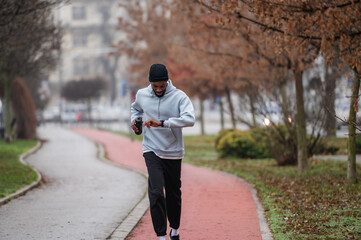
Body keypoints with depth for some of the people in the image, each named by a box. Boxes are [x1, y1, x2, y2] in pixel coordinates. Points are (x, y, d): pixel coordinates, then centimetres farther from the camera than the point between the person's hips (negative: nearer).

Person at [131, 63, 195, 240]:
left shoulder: (179, 97, -11)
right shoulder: (142, 95, 1)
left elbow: (190, 119, -27)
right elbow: (136, 108, 26)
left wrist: (162, 123, -34)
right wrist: (134, 119, 4)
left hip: (173, 153, 0)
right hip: (152, 152, 0)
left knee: (173, 194, 12)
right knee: (156, 192, -16)